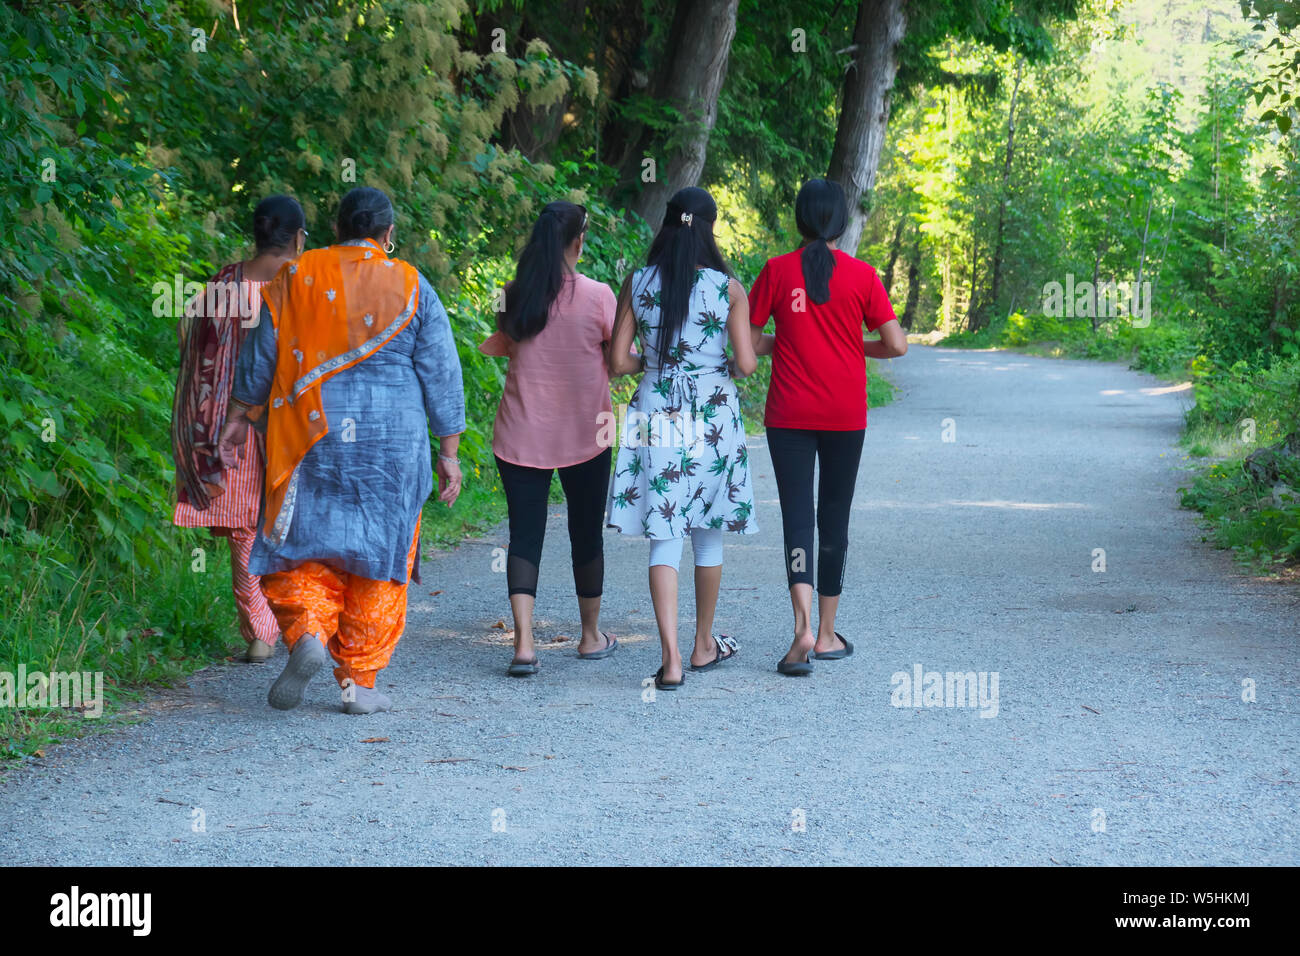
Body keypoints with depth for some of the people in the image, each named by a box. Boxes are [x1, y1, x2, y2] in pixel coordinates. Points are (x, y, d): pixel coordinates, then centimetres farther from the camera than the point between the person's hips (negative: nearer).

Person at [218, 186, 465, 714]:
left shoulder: (295, 277, 3)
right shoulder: (412, 287, 1)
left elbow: (259, 355, 8)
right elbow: (441, 374, 2)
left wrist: (240, 415, 22)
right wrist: (448, 452, 8)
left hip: (310, 435, 1)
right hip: (391, 443, 0)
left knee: (303, 542, 9)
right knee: (376, 555, 6)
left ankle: (307, 631, -18)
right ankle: (360, 681, 7)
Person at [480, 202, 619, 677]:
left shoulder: (515, 295, -3)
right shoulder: (597, 296, -11)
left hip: (521, 435, 1)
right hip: (583, 434, -1)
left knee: (525, 534, 2)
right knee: (586, 532, 14)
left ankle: (524, 642, -14)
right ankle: (591, 635, 27)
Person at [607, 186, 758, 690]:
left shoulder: (637, 284, -2)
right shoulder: (728, 288, -6)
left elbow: (617, 362, -2)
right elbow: (746, 363, -7)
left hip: (657, 417, 0)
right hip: (714, 420, 0)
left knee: (664, 538, 1)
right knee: (708, 534, 15)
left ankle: (671, 657, -11)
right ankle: (704, 644, 29)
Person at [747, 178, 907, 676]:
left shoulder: (777, 271, -4)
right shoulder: (862, 276, -3)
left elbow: (747, 342, -3)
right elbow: (896, 344, -5)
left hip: (789, 415, -1)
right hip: (845, 416, 1)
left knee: (797, 517, -2)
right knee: (834, 518, 12)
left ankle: (803, 629, -21)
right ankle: (827, 634, 20)